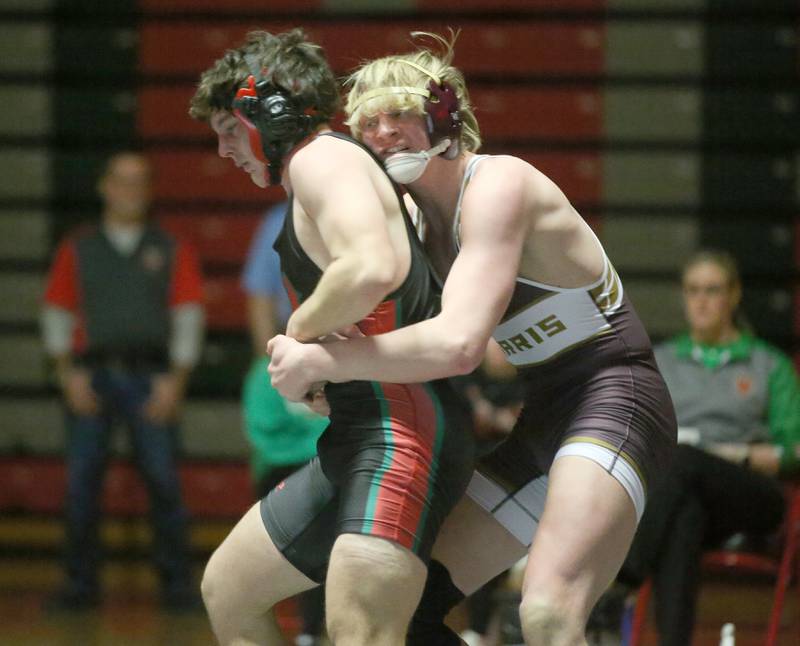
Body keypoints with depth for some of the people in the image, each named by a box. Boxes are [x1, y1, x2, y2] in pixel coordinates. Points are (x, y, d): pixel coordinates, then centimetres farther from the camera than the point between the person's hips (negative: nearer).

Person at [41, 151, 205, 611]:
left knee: (164, 481, -7)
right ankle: (81, 584, 6)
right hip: (92, 375, 1)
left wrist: (174, 382, -4)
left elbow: (188, 316, 5)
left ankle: (178, 582, -1)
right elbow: (58, 315, 10)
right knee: (82, 482, -2)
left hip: (149, 376, -1)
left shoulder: (171, 251, 10)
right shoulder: (77, 250, 12)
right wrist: (69, 375, -2)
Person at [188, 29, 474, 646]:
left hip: (400, 430, -11)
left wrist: (300, 330, -11)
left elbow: (373, 268, -27)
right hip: (355, 439, 11)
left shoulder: (321, 156, -8)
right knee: (228, 591, 21)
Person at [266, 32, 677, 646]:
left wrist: (318, 362, -21)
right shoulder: (417, 216, 12)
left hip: (608, 396, -10)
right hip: (532, 422, 10)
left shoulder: (496, 185, -16)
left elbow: (458, 344, -29)